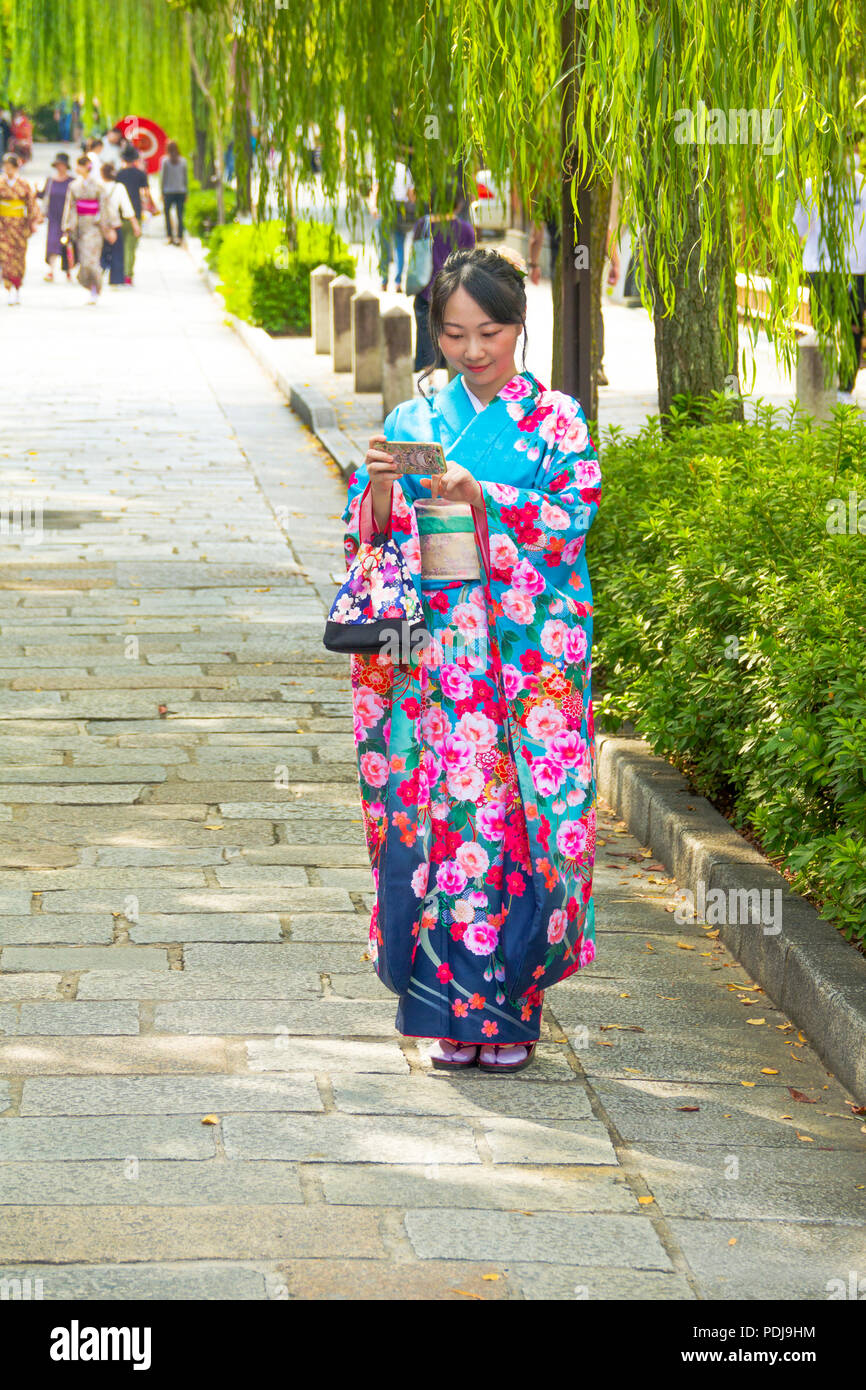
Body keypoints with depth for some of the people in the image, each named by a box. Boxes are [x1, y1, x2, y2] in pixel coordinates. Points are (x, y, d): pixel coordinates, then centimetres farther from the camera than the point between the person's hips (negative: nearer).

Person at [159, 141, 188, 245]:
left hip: (168, 191, -2)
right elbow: (185, 177, 7)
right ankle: (180, 237, -2)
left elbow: (162, 177, -4)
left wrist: (162, 192, 2)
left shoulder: (165, 160, -5)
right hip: (181, 191, 2)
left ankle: (169, 236, 2)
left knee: (167, 213, 11)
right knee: (180, 216, 3)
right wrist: (185, 193, 13)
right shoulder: (183, 161, 3)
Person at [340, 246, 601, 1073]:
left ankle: (511, 1010, 4)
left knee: (517, 811, -6)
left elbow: (570, 520, -8)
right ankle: (452, 1010, 6)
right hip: (433, 654, 2)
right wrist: (381, 486, -12)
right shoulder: (411, 422, 12)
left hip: (526, 654, -2)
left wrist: (482, 497, -20)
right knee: (435, 811, -2)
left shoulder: (557, 421, 5)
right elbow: (365, 538, 8)